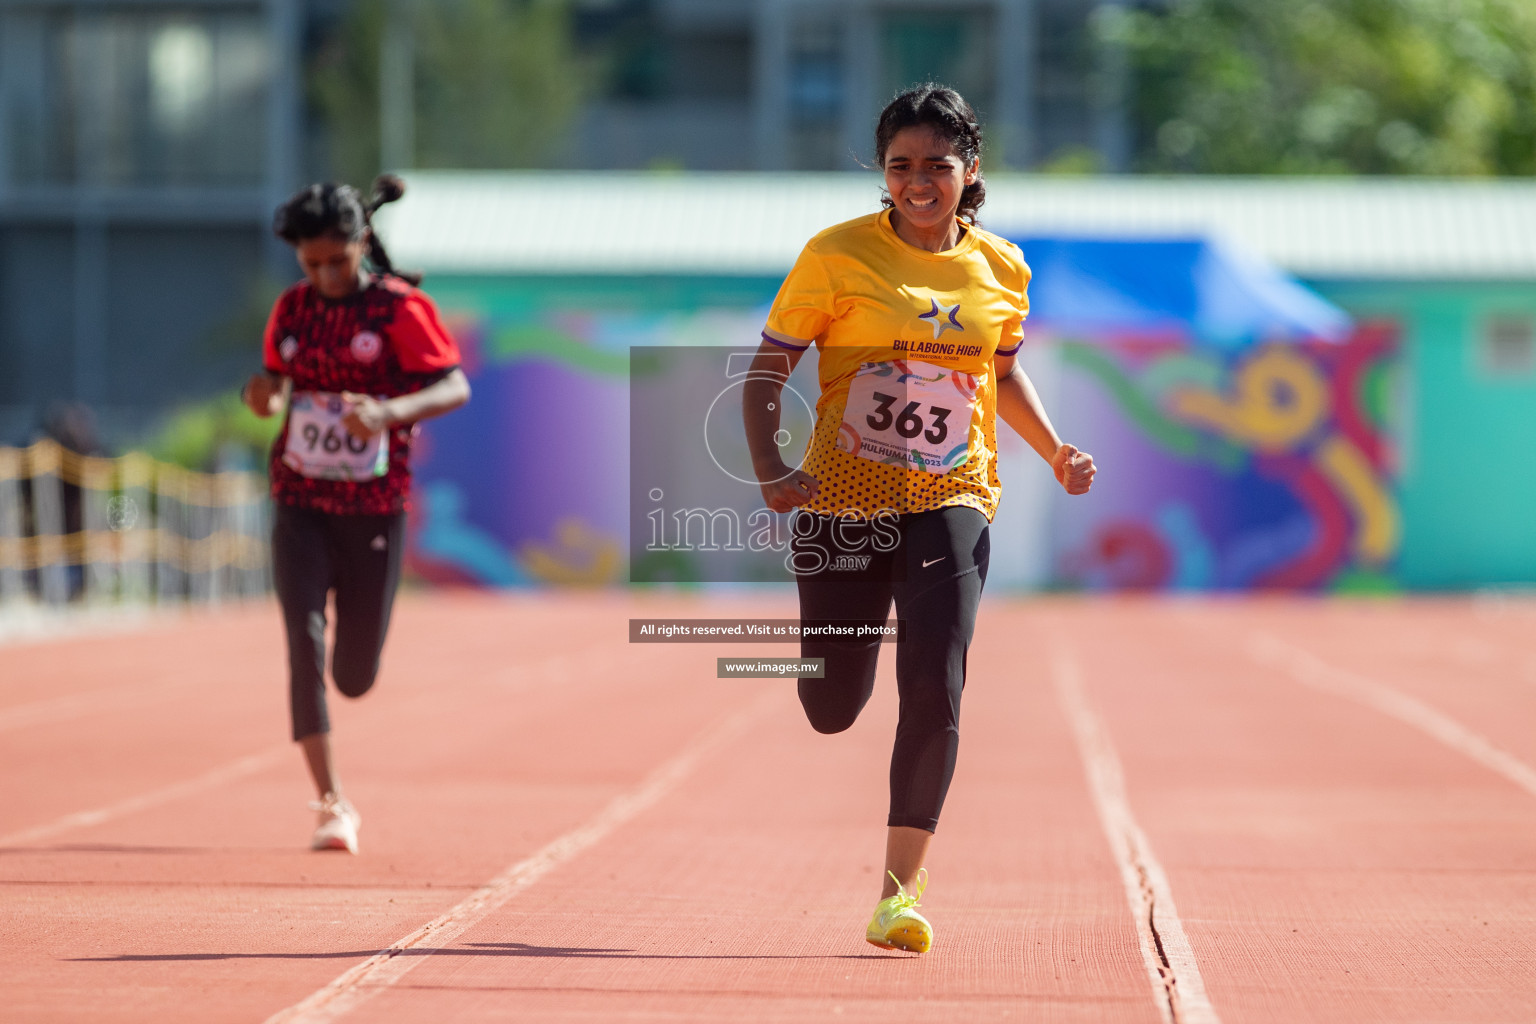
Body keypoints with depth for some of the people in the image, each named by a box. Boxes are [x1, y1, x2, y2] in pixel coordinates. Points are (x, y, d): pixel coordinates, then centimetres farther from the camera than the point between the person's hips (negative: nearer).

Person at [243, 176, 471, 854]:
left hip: (374, 510, -2)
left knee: (355, 678, 4)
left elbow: (456, 388, -15)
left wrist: (389, 411, -33)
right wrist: (263, 397, -8)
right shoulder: (292, 309, 6)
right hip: (300, 508, 2)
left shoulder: (401, 307, -8)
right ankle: (333, 804, -15)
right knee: (304, 639, -18)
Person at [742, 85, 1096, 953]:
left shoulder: (1002, 269, 4)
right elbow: (768, 368, -3)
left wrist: (1055, 451, 8)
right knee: (833, 711, 6)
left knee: (934, 692, -15)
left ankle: (902, 887, -3)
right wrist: (771, 469, -18)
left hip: (951, 500, 1)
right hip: (844, 498, -1)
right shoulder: (839, 255, -6)